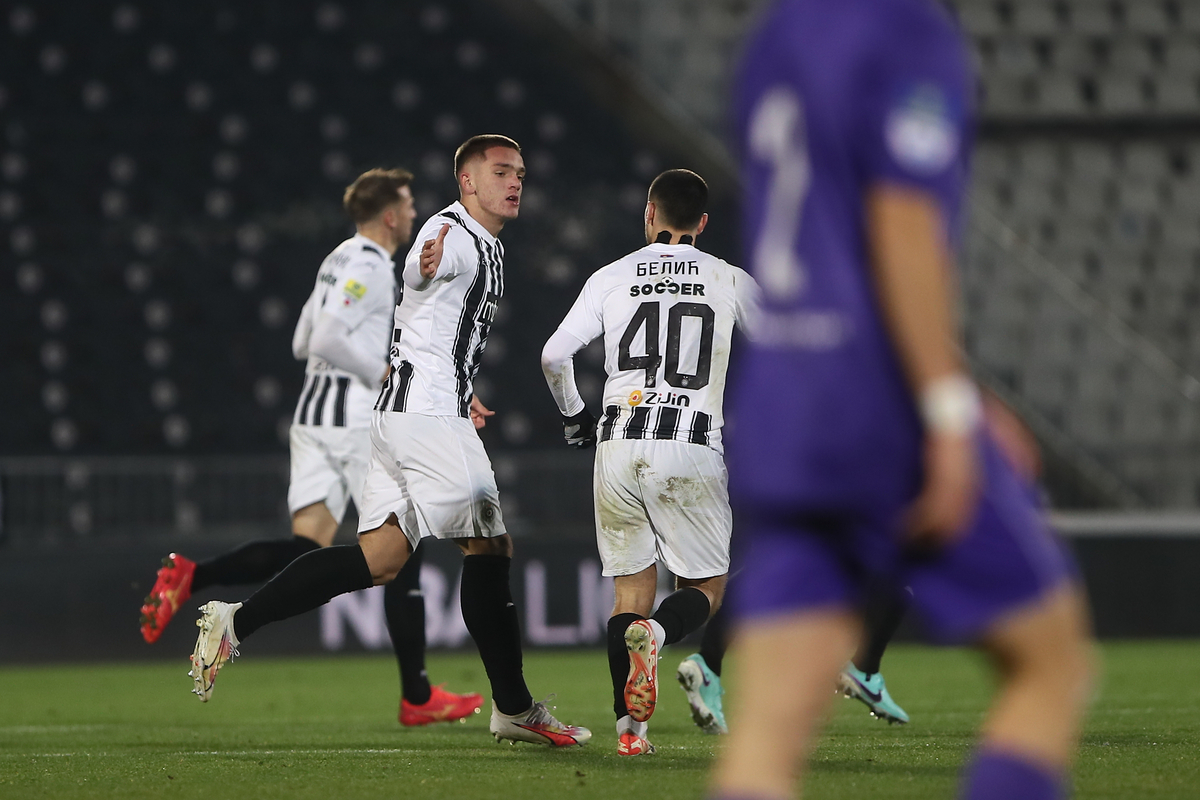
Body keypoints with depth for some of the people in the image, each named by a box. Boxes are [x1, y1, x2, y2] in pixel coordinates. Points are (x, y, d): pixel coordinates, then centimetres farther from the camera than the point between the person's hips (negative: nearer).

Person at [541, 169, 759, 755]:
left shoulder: (611, 278, 8)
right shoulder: (730, 283, 6)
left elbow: (553, 356, 3)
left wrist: (574, 416, 21)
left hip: (619, 447, 2)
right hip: (691, 451, -2)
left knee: (631, 589, 11)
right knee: (706, 588, 10)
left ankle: (629, 727, -3)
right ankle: (655, 634, -26)